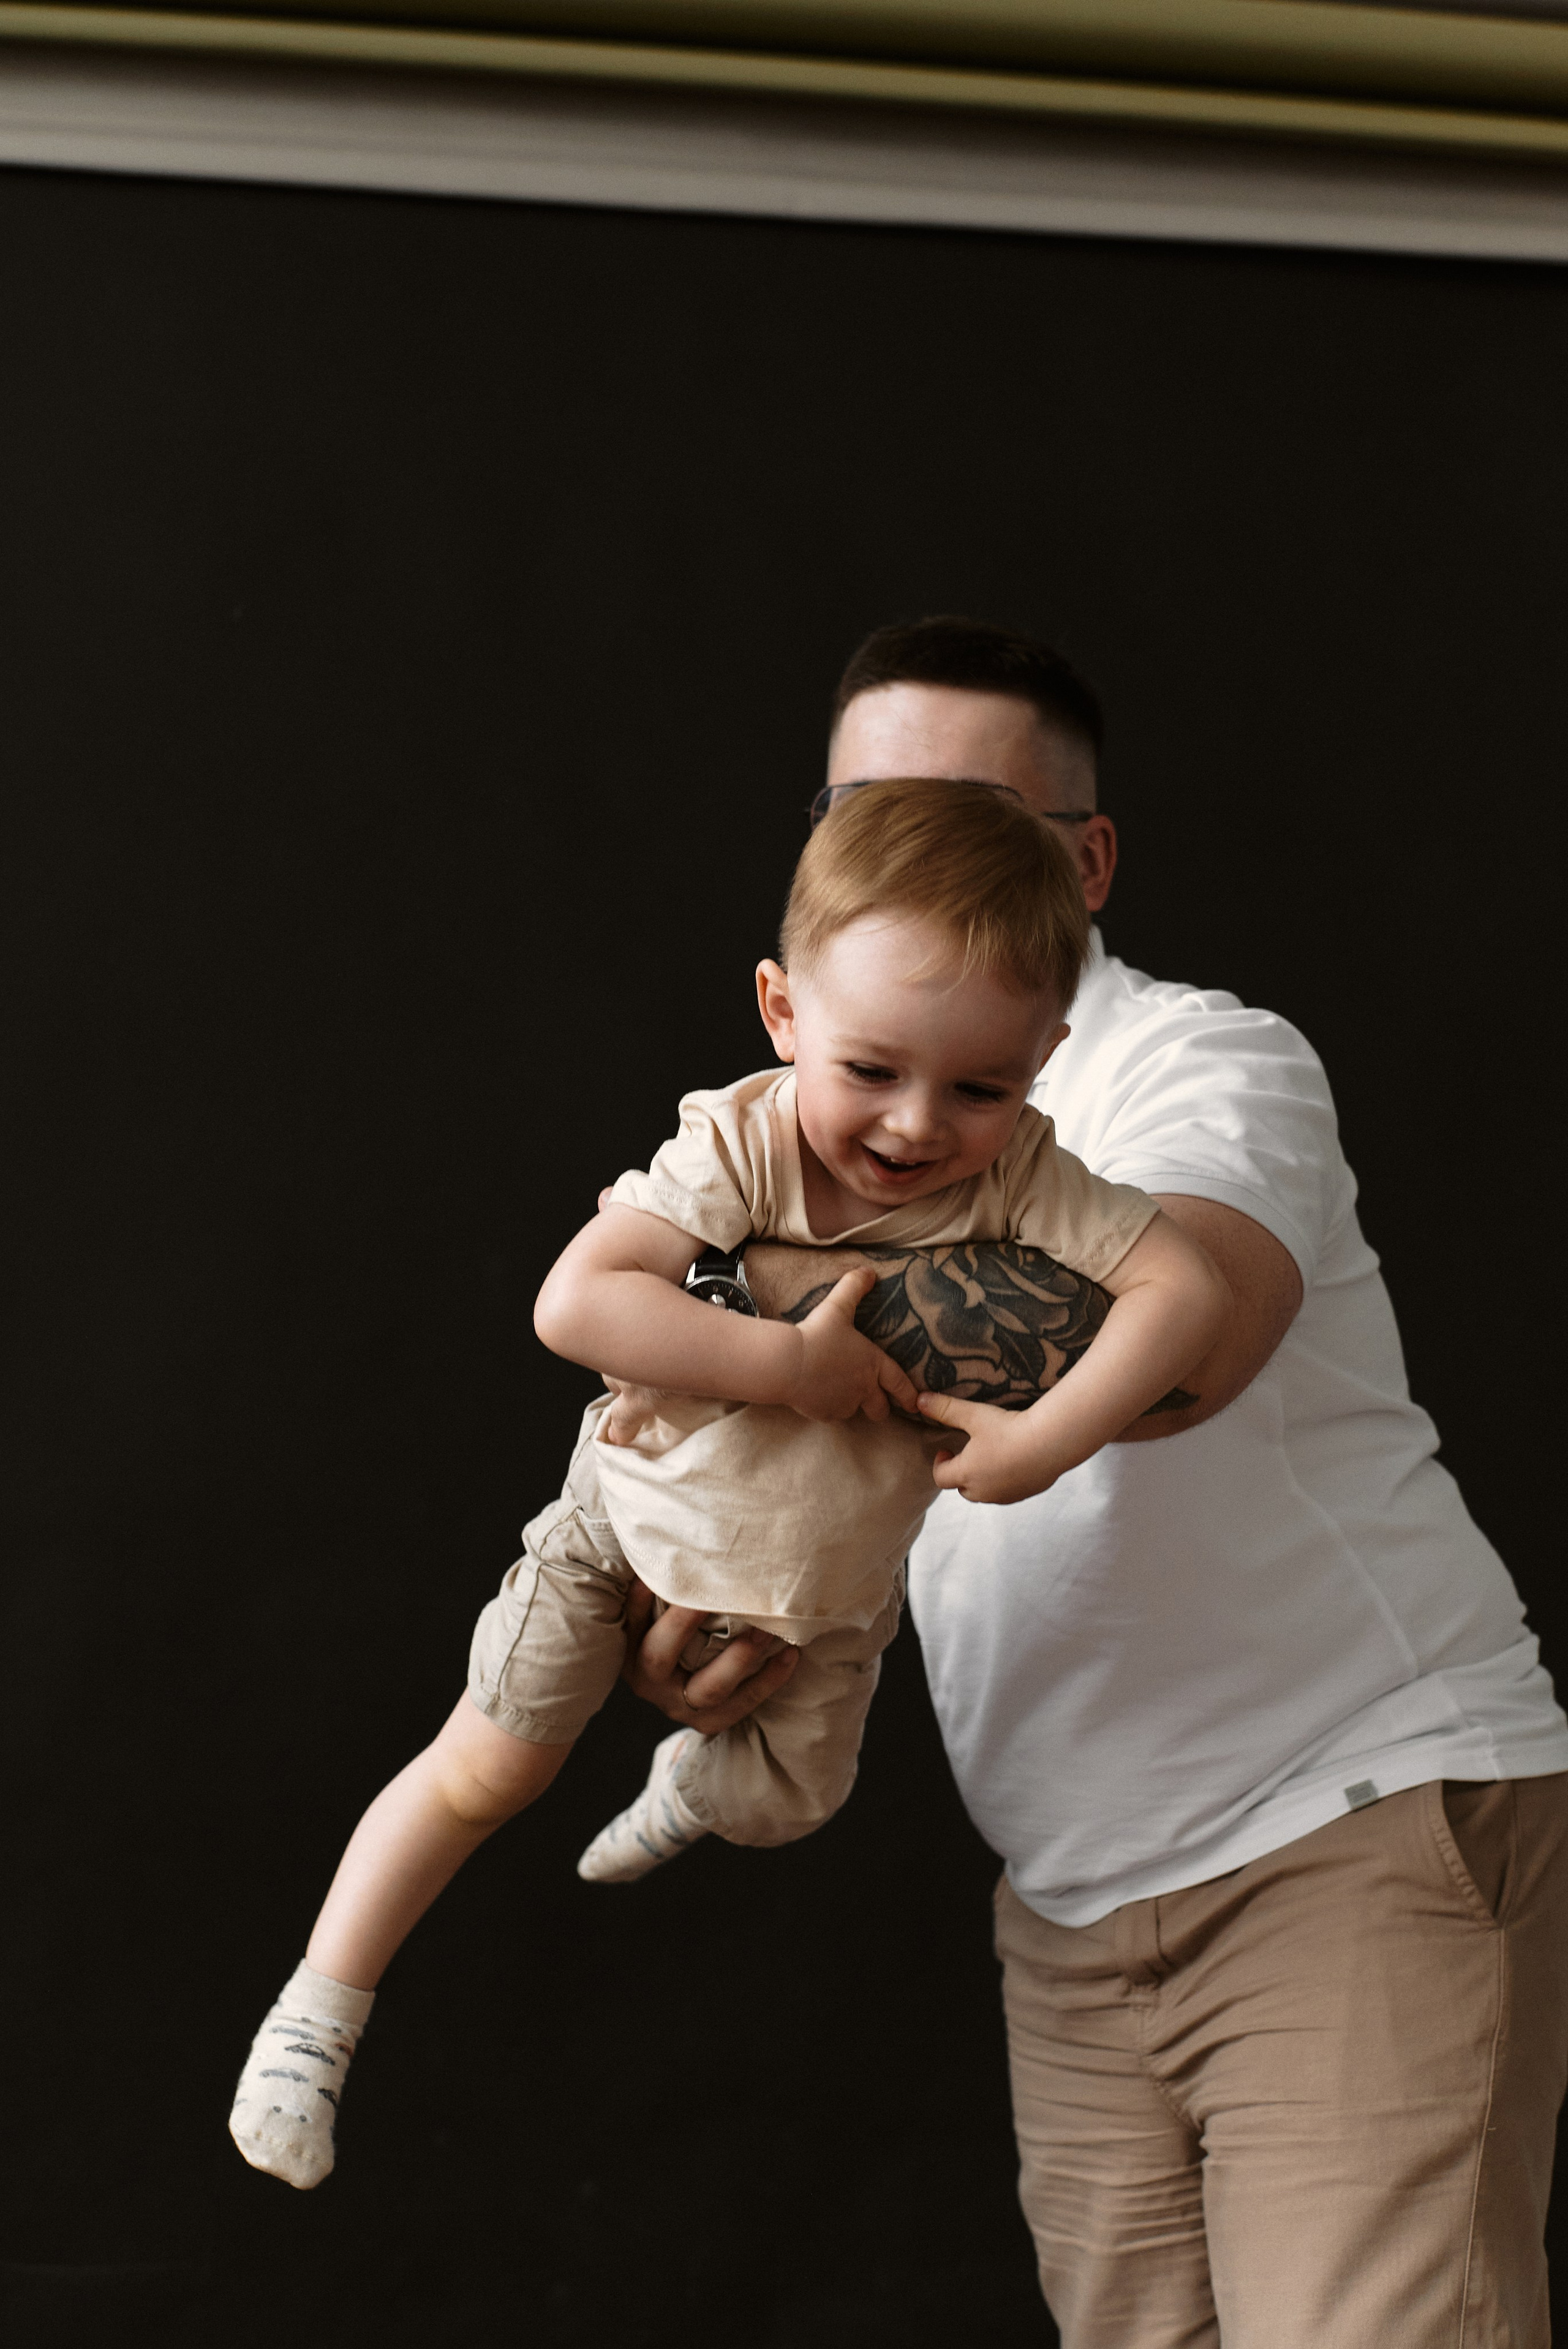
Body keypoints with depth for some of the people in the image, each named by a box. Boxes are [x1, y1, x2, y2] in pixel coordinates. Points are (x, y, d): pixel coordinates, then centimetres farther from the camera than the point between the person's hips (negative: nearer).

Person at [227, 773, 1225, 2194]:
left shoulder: (1018, 1180, -27)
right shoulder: (742, 1146, -32)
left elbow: (1187, 1286, -34)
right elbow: (575, 1302, -41)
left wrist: (1049, 1439, -43)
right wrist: (787, 1360, -44)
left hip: (827, 1581, 3)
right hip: (640, 1521, -3)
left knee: (789, 1802, 20)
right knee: (487, 1770, 0)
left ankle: (696, 1782, 58)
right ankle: (318, 2015, 18)